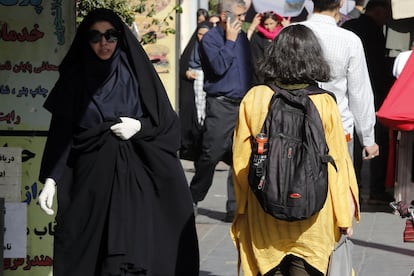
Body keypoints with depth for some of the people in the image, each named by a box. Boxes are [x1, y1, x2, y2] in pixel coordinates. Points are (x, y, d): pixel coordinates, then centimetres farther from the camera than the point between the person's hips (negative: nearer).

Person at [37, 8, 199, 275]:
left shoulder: (138, 73, 4)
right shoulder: (75, 79, 4)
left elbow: (168, 125, 7)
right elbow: (61, 133, 0)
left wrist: (139, 127, -12)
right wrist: (50, 179, -10)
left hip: (135, 179, 0)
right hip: (91, 179, 0)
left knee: (133, 251, -8)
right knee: (86, 254, -3)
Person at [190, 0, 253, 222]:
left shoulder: (242, 37, 14)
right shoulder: (210, 39, -6)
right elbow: (219, 66, -20)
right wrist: (230, 41, -12)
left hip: (243, 104, 6)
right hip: (220, 106, -6)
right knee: (210, 156, -4)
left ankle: (235, 208, 6)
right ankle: (193, 199, 15)